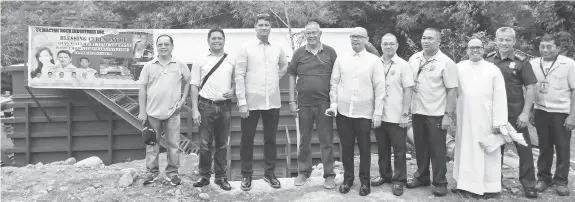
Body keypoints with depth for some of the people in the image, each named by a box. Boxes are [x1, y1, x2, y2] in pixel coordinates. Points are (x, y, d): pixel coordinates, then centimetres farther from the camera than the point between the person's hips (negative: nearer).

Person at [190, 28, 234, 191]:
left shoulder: (232, 61, 7)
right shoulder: (201, 61, 3)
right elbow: (194, 86, 2)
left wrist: (232, 91, -8)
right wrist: (195, 109, -4)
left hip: (224, 106, 1)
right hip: (205, 106, -1)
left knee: (222, 144, 8)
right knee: (205, 144, 2)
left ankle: (220, 177, 19)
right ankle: (204, 176, 16)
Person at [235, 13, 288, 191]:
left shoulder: (278, 48, 5)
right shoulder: (246, 48, -5)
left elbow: (284, 66, 26)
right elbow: (239, 76, -8)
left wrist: (274, 80, 12)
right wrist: (242, 102, -13)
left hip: (273, 102, 3)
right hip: (251, 102, -3)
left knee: (270, 139, 12)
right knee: (247, 139, 5)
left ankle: (270, 173, 25)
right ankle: (246, 175, 20)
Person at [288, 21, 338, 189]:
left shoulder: (330, 52, 2)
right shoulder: (299, 53, 5)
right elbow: (292, 77, 7)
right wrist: (292, 101, 2)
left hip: (324, 103, -1)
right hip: (303, 103, 1)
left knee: (326, 140, 4)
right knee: (304, 140, 11)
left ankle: (329, 175, 15)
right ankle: (303, 172, 25)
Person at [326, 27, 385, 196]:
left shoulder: (374, 61, -1)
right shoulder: (341, 59, 6)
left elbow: (379, 88, -3)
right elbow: (334, 83, 8)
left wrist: (378, 113, -7)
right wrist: (333, 104, -1)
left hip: (365, 113, -2)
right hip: (343, 112, 2)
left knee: (364, 148, 7)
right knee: (346, 147, 11)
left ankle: (365, 181, 23)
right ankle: (347, 178, 27)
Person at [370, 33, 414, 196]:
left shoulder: (403, 65, -4)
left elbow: (408, 90, -6)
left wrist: (405, 114, -11)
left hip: (397, 117, -3)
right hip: (378, 115, 4)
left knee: (399, 150, 6)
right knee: (382, 149, 15)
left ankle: (399, 180, 18)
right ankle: (384, 175, 31)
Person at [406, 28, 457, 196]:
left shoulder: (446, 62, -9)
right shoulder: (414, 59, 5)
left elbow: (451, 90, -10)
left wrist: (448, 115, -14)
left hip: (436, 114, -4)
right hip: (417, 111, 5)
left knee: (437, 149, 4)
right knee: (420, 147, 15)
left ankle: (440, 183, 16)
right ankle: (422, 177, 29)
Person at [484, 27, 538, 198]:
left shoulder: (521, 60, -8)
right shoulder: (489, 59, 1)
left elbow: (530, 89, -7)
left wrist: (525, 113, -13)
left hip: (516, 113, -3)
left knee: (524, 149, 4)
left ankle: (529, 184, 18)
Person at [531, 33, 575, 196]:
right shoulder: (533, 64, 2)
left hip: (561, 113, -2)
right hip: (541, 112, 3)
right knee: (544, 147, 12)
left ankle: (561, 180, 19)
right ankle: (543, 177, 24)